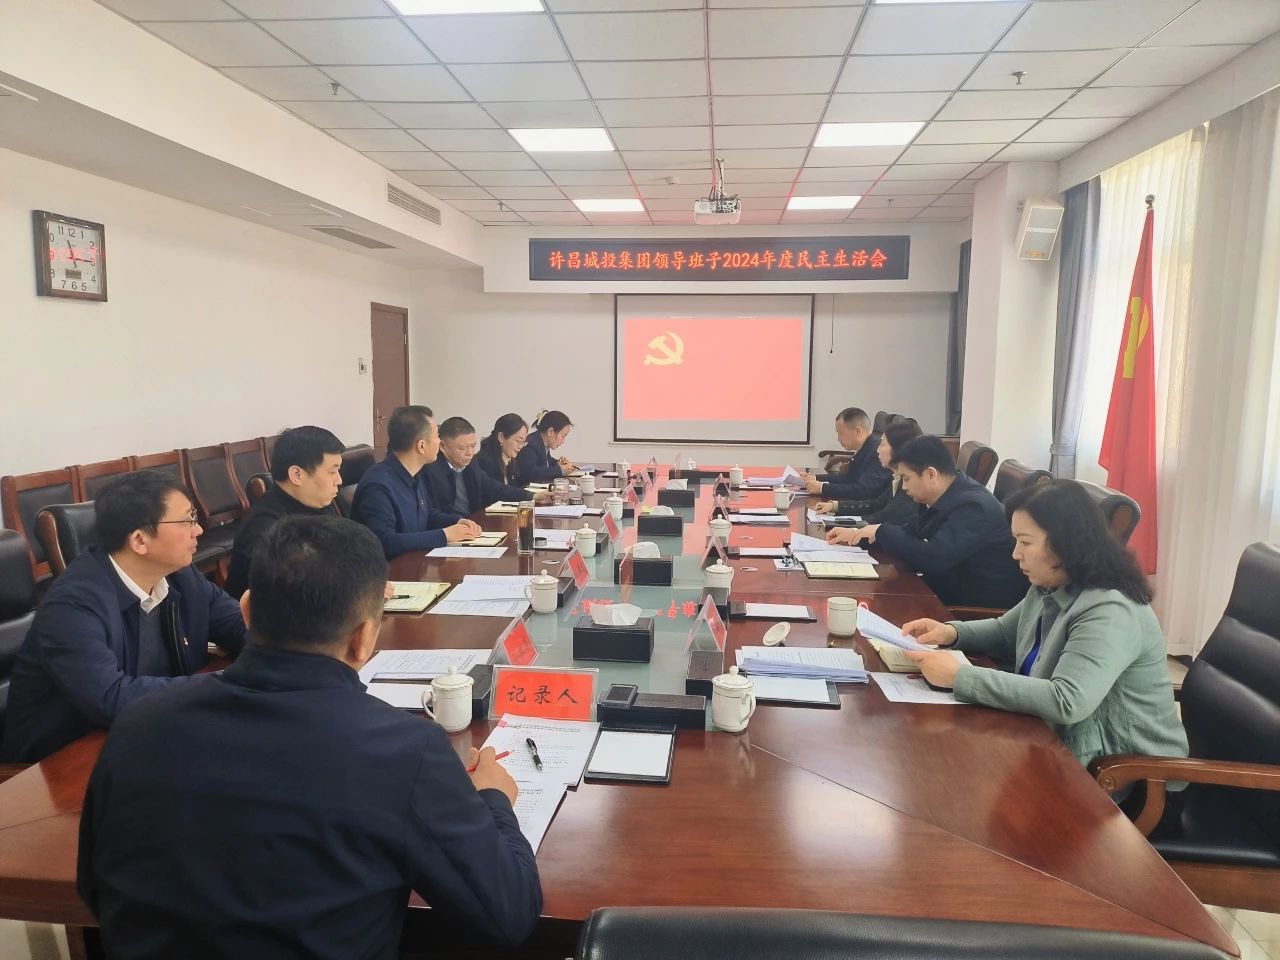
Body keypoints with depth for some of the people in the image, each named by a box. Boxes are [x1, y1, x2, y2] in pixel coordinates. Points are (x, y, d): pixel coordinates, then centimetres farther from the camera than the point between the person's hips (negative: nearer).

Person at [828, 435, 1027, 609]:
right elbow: (908, 533, 17)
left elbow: (932, 559, -33)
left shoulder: (973, 506, -24)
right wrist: (856, 534, 6)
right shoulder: (939, 498, 4)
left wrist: (882, 531, -19)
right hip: (952, 588, 8)